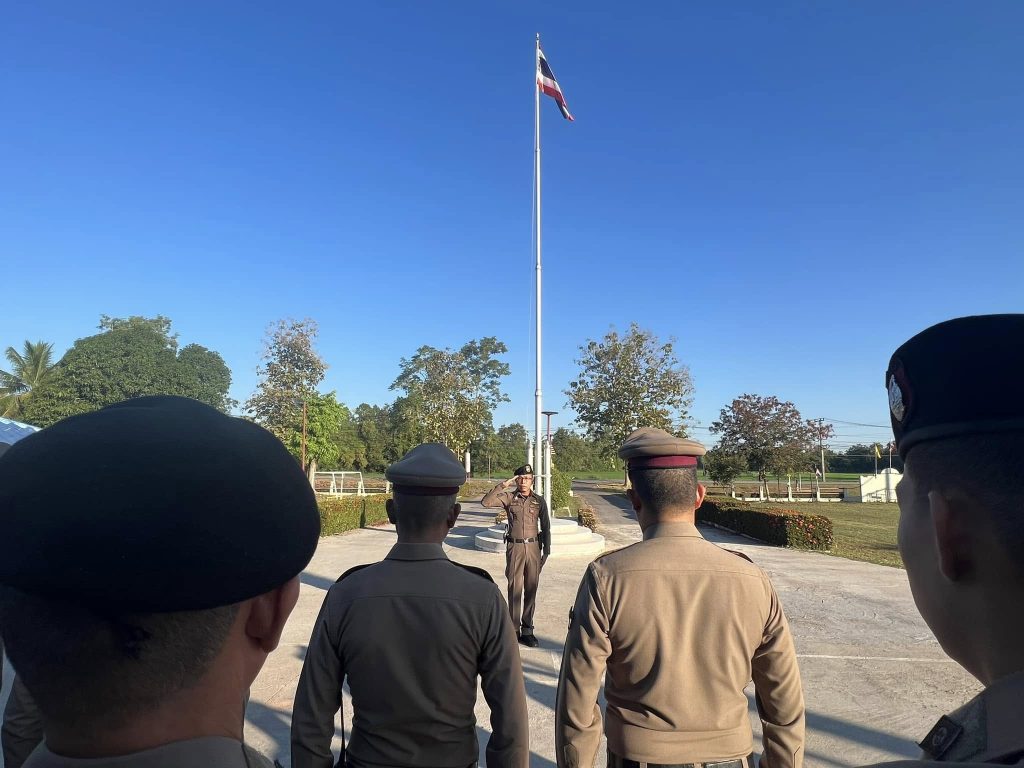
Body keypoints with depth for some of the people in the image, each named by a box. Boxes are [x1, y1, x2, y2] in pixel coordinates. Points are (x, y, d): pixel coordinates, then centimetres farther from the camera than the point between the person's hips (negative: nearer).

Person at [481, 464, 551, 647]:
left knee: (531, 589, 8)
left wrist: (546, 551, 4)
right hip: (515, 547, -2)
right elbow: (486, 502, -15)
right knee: (515, 589, 1)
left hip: (533, 547, 2)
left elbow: (546, 527, 8)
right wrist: (504, 484, -18)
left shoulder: (539, 501, 4)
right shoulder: (508, 498, 0)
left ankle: (527, 630, 19)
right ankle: (514, 629, 11)